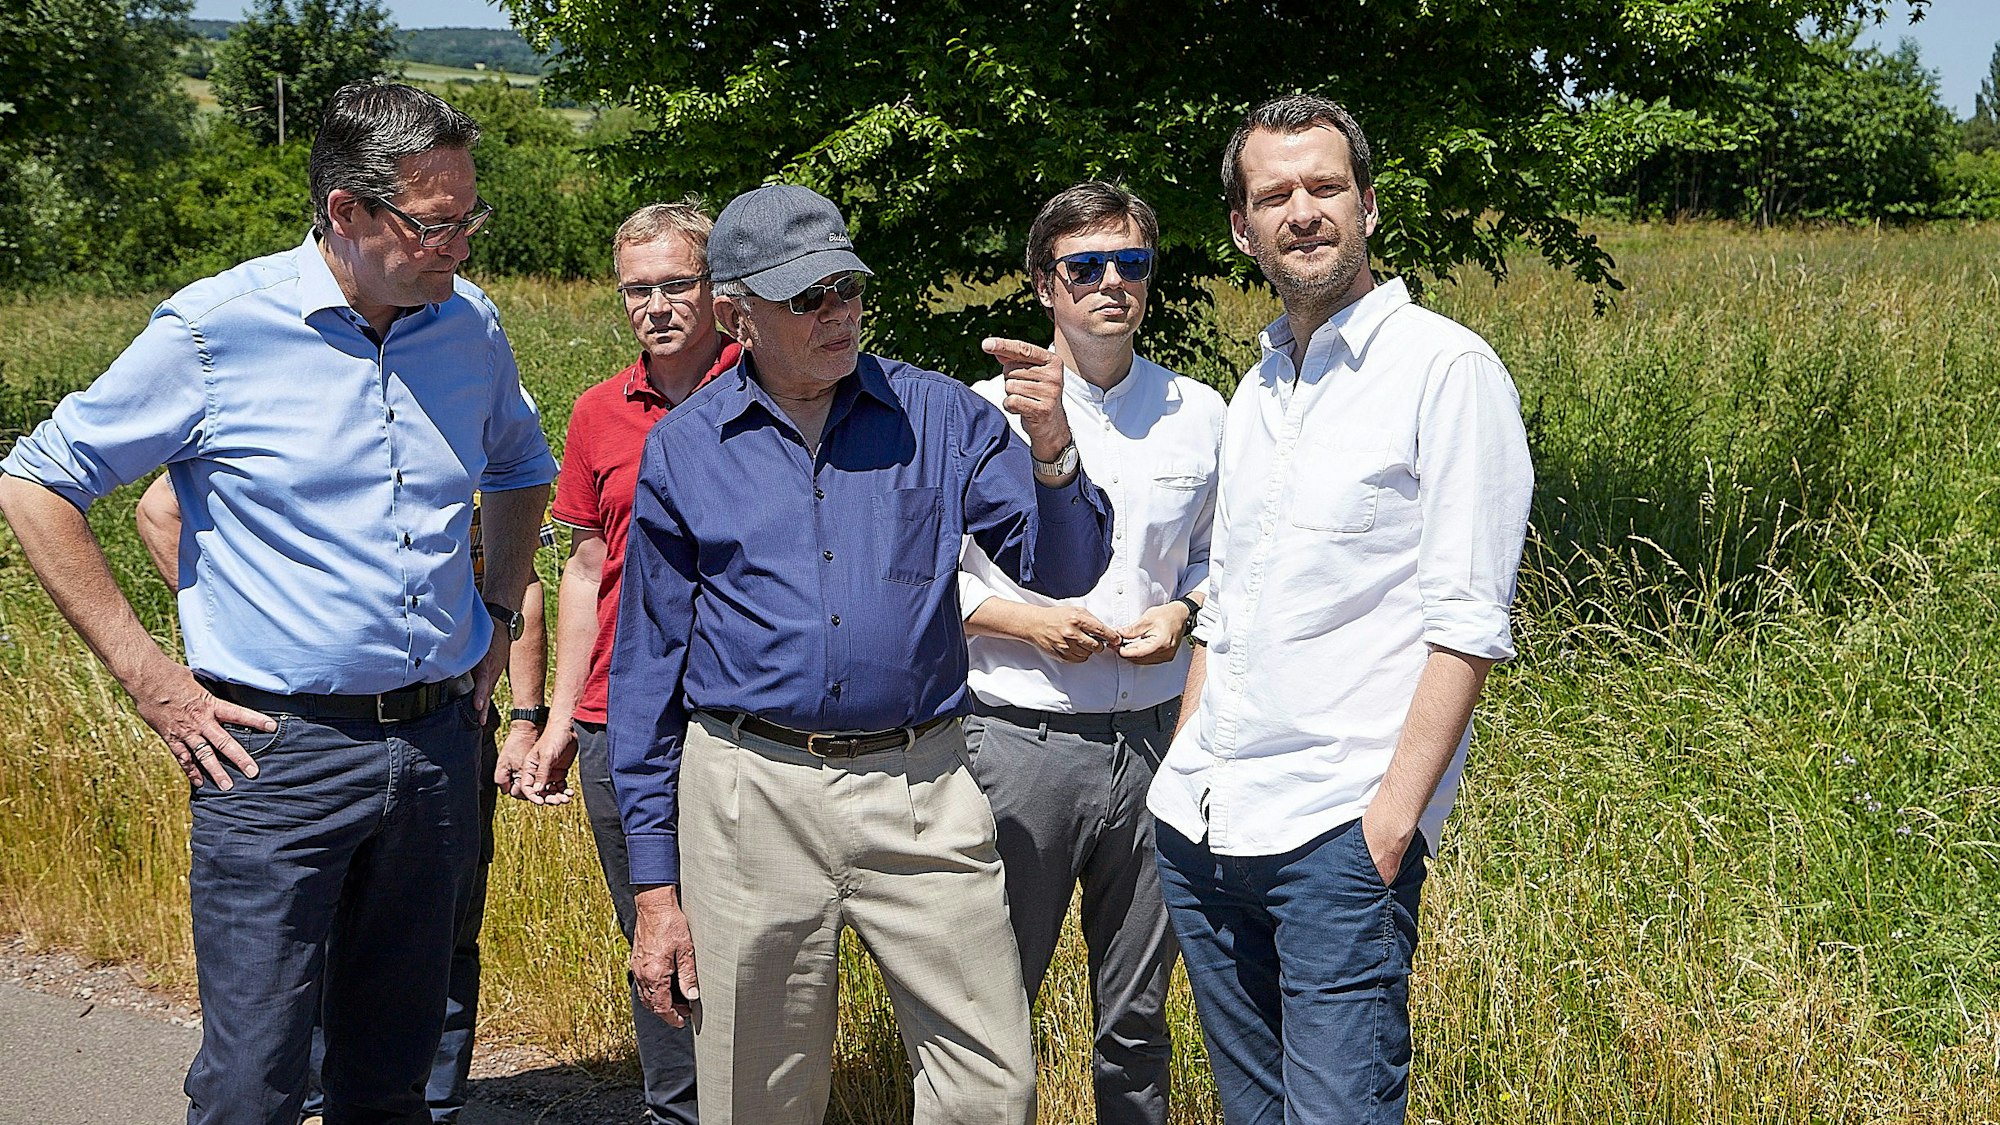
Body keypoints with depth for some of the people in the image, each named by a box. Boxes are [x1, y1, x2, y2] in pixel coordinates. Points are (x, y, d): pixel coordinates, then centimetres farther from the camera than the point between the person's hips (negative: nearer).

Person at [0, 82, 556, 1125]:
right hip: (275, 752, -4)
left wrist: (501, 618, 16)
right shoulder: (217, 328, -9)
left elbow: (521, 469, 28)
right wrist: (147, 676, -7)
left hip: (438, 747, 5)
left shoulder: (470, 325, 6)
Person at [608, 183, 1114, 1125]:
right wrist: (654, 886, 4)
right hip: (752, 798, 0)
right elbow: (648, 668, 6)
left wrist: (1052, 452, -19)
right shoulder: (683, 451, 3)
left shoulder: (935, 415, 4)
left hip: (924, 795, 0)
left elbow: (1062, 570, 2)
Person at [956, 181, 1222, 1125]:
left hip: (1156, 737, 3)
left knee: (1137, 1013, 13)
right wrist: (1024, 622, -13)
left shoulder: (1201, 415, 7)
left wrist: (1182, 613, -2)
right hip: (1019, 736, -3)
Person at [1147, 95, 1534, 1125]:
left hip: (1339, 831, -7)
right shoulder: (1256, 392, 16)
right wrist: (1186, 774, 15)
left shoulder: (1445, 368, -7)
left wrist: (1397, 811, -17)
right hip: (1202, 822, 7)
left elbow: (1466, 621, -12)